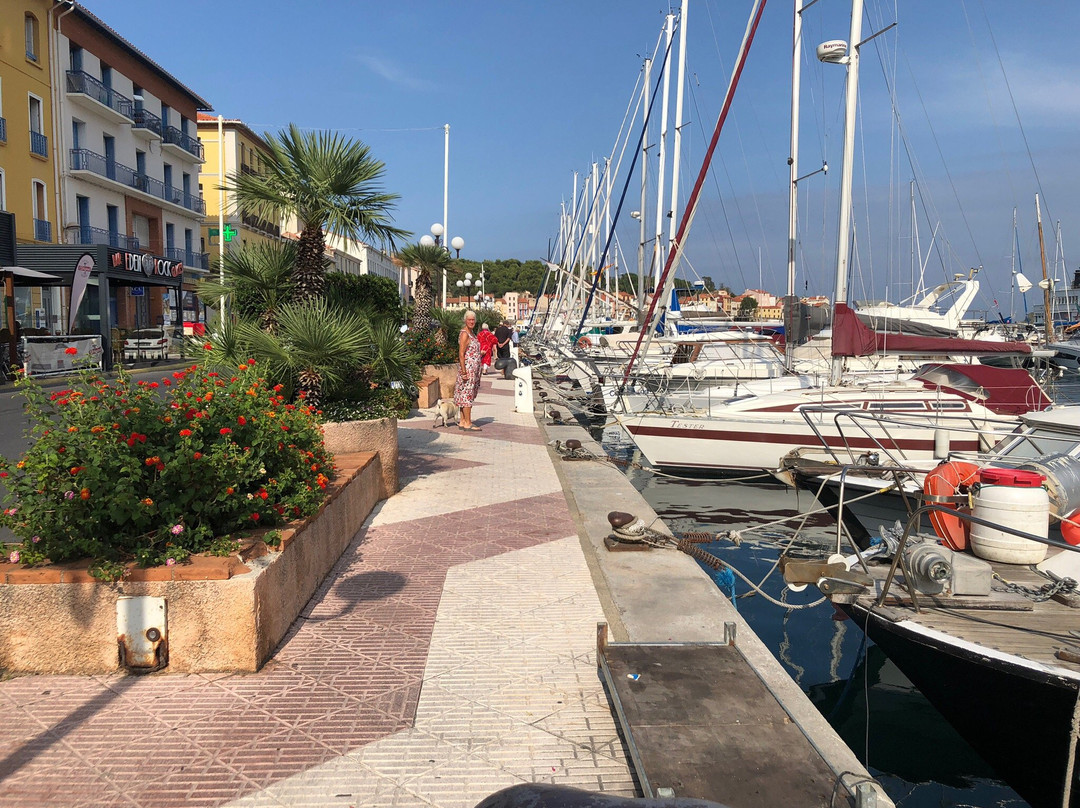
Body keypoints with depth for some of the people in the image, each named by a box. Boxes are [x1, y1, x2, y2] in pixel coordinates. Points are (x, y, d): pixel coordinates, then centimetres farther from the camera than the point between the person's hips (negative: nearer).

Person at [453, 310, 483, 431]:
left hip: (473, 370, 9)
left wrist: (477, 371, 22)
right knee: (467, 395, -6)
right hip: (467, 368, -9)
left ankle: (462, 422, 16)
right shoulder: (464, 334, -14)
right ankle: (467, 424, -4)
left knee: (465, 396, 11)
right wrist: (464, 372, -23)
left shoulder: (472, 333, 15)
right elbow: (461, 354, -18)